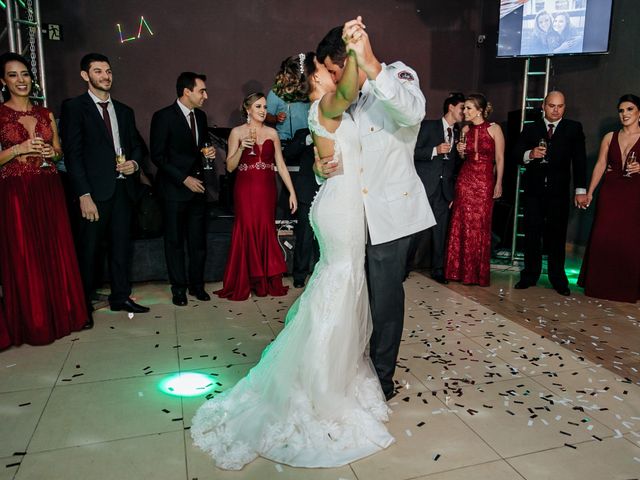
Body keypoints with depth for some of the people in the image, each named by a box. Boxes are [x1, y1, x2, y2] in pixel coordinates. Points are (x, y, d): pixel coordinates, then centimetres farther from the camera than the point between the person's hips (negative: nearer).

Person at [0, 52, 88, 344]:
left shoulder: (46, 114, 11)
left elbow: (59, 151, 18)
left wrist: (51, 152, -3)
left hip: (49, 191, 4)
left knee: (56, 252, 7)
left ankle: (61, 313, 20)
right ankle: (32, 324, 13)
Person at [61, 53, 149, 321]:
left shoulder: (124, 111, 16)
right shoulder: (74, 107, -2)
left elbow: (136, 145, 21)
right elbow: (72, 154, -9)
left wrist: (135, 162, -3)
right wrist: (84, 195, -16)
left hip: (122, 188, 5)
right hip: (95, 190, -5)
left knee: (121, 245, 11)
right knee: (89, 249, 3)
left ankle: (120, 296, 23)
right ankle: (83, 304, 17)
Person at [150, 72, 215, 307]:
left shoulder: (200, 116, 9)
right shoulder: (163, 117, -9)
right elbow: (157, 156, -11)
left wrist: (208, 153, -1)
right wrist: (184, 179, -15)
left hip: (197, 186, 5)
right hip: (174, 189, -5)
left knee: (198, 239, 8)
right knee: (175, 241, 5)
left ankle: (197, 284, 22)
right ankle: (179, 288, 18)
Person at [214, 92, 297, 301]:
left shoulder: (272, 133, 9)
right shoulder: (237, 132, 2)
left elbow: (281, 165, 8)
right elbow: (230, 167, -1)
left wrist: (292, 191, 3)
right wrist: (241, 148, -17)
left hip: (266, 189, 2)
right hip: (245, 189, -2)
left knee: (266, 231, 2)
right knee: (247, 231, -3)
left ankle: (266, 282, 16)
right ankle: (242, 284, 11)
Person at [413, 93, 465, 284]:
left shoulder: (458, 133, 16)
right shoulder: (429, 126, 2)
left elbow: (456, 164, 18)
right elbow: (414, 152, -5)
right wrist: (435, 150, -17)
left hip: (444, 188, 4)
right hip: (425, 185, -4)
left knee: (440, 230, 3)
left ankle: (438, 269, 12)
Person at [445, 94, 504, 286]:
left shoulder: (494, 129, -5)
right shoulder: (465, 129, 7)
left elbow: (500, 159, -3)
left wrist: (498, 183, -7)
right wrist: (461, 151, -3)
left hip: (485, 181, -4)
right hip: (465, 178, 4)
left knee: (481, 225, 1)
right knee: (462, 224, 2)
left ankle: (479, 273, 14)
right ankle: (461, 270, 13)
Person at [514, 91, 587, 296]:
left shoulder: (574, 128, 5)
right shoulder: (530, 129, 9)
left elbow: (579, 160, -1)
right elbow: (517, 153, 2)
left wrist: (581, 189, -9)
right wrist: (530, 154, -20)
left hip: (559, 191, -1)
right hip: (533, 190, 1)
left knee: (557, 236, 4)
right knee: (532, 234, 5)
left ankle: (558, 278, 14)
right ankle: (530, 275, 16)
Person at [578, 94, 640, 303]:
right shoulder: (610, 137, 10)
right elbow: (600, 165, 8)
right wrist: (589, 191, 3)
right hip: (609, 193, 2)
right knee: (603, 238, 1)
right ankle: (600, 285, 14)